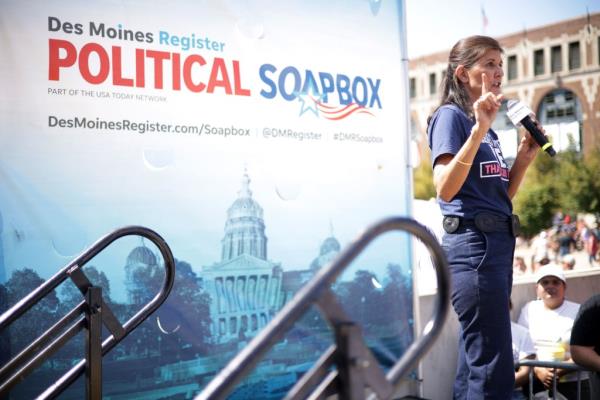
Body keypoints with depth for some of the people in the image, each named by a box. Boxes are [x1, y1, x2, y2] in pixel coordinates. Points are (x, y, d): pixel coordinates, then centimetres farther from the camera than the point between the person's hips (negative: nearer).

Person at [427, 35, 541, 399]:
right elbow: (446, 189, -21)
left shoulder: (487, 126, 19)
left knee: (477, 359, 15)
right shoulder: (451, 115, -6)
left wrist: (524, 158, 7)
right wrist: (479, 129, -25)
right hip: (473, 245, -9)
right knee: (494, 369, -9)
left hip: (499, 243, 9)